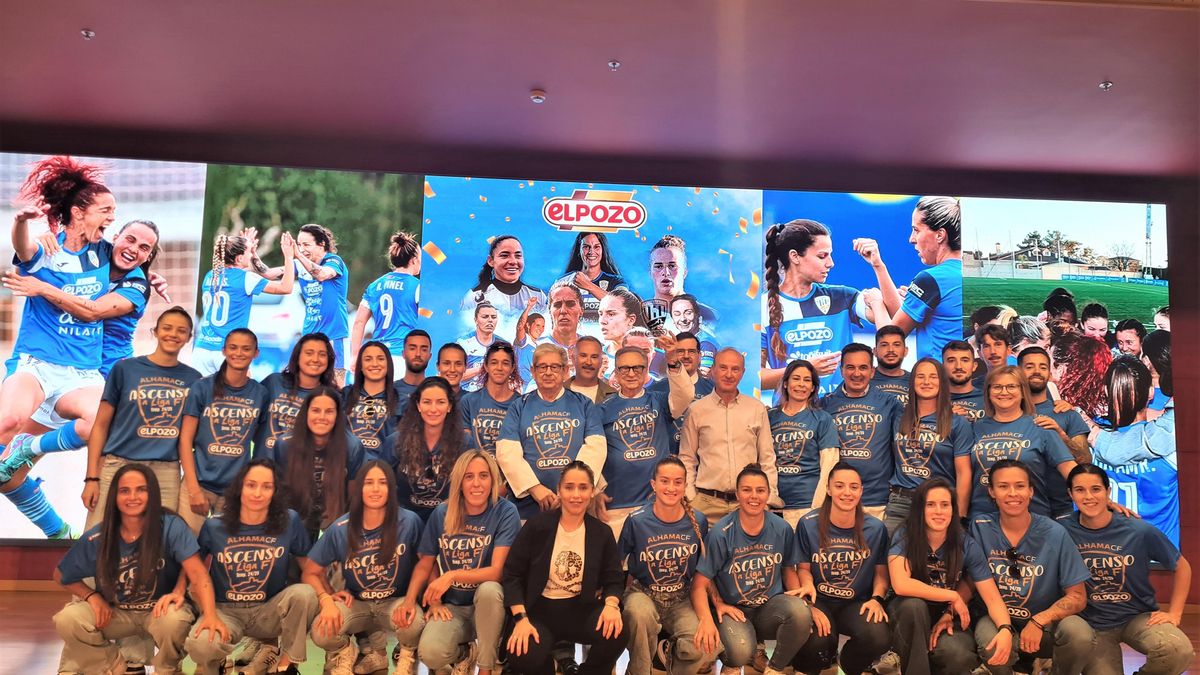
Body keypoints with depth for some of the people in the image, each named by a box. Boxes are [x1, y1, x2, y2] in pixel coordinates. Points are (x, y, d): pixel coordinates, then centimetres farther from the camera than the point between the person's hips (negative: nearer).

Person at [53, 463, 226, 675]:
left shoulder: (171, 526, -20)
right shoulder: (97, 538, -11)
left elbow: (198, 573, -28)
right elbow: (61, 575, 6)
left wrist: (210, 615, -43)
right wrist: (92, 596, -11)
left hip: (160, 609, -3)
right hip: (115, 613, 3)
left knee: (173, 620, -36)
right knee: (67, 620, -23)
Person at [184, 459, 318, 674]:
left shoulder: (289, 521, -9)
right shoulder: (214, 527, -7)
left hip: (269, 611, 0)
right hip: (225, 611, 0)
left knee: (304, 593, -31)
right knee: (199, 645, -33)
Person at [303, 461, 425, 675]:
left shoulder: (409, 522, -17)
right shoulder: (340, 528, -11)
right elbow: (310, 572, -2)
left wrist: (412, 599, -22)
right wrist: (326, 600, -21)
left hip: (395, 601, -1)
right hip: (355, 603, 2)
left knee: (413, 622, -36)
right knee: (321, 632, -28)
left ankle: (407, 654, 4)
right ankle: (345, 652, 10)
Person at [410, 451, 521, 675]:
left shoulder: (505, 512, -13)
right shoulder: (442, 513, -3)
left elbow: (497, 571, -19)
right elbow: (425, 565, 7)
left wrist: (452, 576, -28)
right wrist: (409, 601, -7)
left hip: (488, 605, -2)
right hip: (451, 606, 2)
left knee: (488, 590, -37)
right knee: (430, 654, -27)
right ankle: (464, 654, 11)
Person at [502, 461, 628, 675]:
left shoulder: (602, 533, 2)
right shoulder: (537, 526, -5)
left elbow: (613, 579, 4)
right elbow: (512, 574, -4)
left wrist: (611, 604, -19)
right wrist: (521, 618, -17)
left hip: (581, 609, 2)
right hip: (539, 610, -2)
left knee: (617, 633, -28)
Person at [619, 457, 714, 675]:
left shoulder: (698, 521, -5)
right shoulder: (636, 520, -11)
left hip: (682, 599, 1)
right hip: (643, 593, -1)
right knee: (640, 613, -38)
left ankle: (669, 652, 11)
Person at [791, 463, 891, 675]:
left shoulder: (876, 528, 0)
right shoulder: (808, 524, -6)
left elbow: (881, 572, 8)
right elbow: (803, 568, 4)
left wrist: (877, 598, -11)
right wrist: (808, 585, -18)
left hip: (857, 603, 2)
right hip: (819, 601, -2)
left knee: (879, 637, -30)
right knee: (817, 641, -34)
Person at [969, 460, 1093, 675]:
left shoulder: (1055, 534, -8)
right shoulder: (980, 526, -6)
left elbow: (1077, 597, -5)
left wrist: (1039, 621, -21)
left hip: (1046, 624, 0)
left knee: (1079, 633, -31)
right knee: (991, 644, -34)